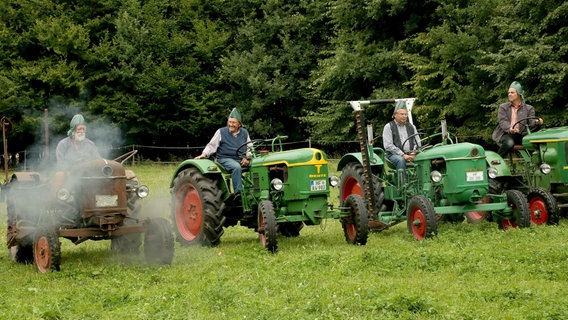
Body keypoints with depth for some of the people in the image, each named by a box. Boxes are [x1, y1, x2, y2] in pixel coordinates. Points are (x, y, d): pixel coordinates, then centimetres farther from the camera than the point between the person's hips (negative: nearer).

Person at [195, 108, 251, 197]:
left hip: (241, 160, 4)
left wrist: (246, 158, -3)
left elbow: (249, 148, 17)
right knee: (237, 167, -37)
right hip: (225, 159, -4)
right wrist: (204, 154, -14)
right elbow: (211, 145, 3)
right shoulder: (221, 132, 4)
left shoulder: (244, 133, 15)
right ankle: (238, 192, -37)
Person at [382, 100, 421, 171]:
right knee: (401, 160, -38)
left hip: (410, 155, 3)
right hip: (394, 154, -3)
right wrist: (403, 155, -16)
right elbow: (388, 145, -7)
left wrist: (414, 153, -6)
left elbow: (418, 143, 16)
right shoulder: (388, 127, 4)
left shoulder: (411, 127, 19)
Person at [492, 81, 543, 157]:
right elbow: (502, 121, -5)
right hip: (506, 134, -2)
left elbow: (531, 121, 0)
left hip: (520, 135, 2)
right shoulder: (503, 107, 11)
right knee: (509, 143, -37)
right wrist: (509, 128, -28)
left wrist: (537, 122, -27)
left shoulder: (528, 108, 15)